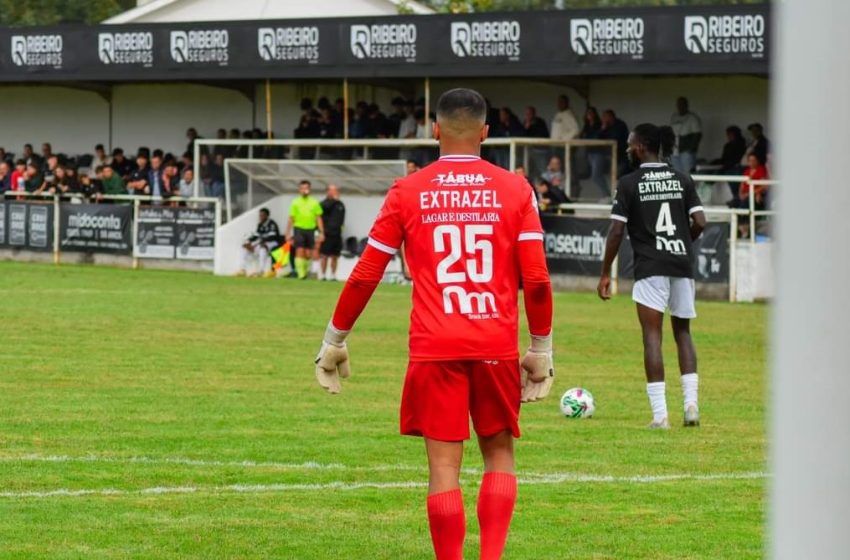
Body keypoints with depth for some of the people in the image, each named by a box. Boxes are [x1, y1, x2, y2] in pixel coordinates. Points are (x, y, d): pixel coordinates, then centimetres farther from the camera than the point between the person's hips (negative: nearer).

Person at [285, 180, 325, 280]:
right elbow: (291, 219, 6)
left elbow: (319, 218, 9)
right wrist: (288, 233, 2)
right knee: (300, 252, -12)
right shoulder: (295, 203, 4)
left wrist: (321, 233, 2)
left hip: (310, 230, 2)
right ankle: (301, 273, -14)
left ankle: (305, 271, 18)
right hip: (299, 229, -2)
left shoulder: (314, 203, 8)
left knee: (308, 254, 3)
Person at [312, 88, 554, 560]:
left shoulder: (408, 192, 3)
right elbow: (537, 280, 0)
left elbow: (365, 276, 5)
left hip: (435, 349, -1)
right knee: (499, 452, 14)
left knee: (444, 465, 1)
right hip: (497, 348, 1)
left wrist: (334, 341, 16)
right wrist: (542, 351, 10)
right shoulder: (514, 189, 3)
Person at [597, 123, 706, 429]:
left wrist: (605, 274, 0)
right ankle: (691, 403, 5)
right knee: (683, 331, 17)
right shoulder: (682, 180, 6)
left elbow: (616, 231, -7)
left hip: (650, 268, -4)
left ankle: (660, 414, -7)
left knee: (652, 336, -1)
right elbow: (699, 222, 0)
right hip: (682, 265, 4)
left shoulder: (629, 183, -4)